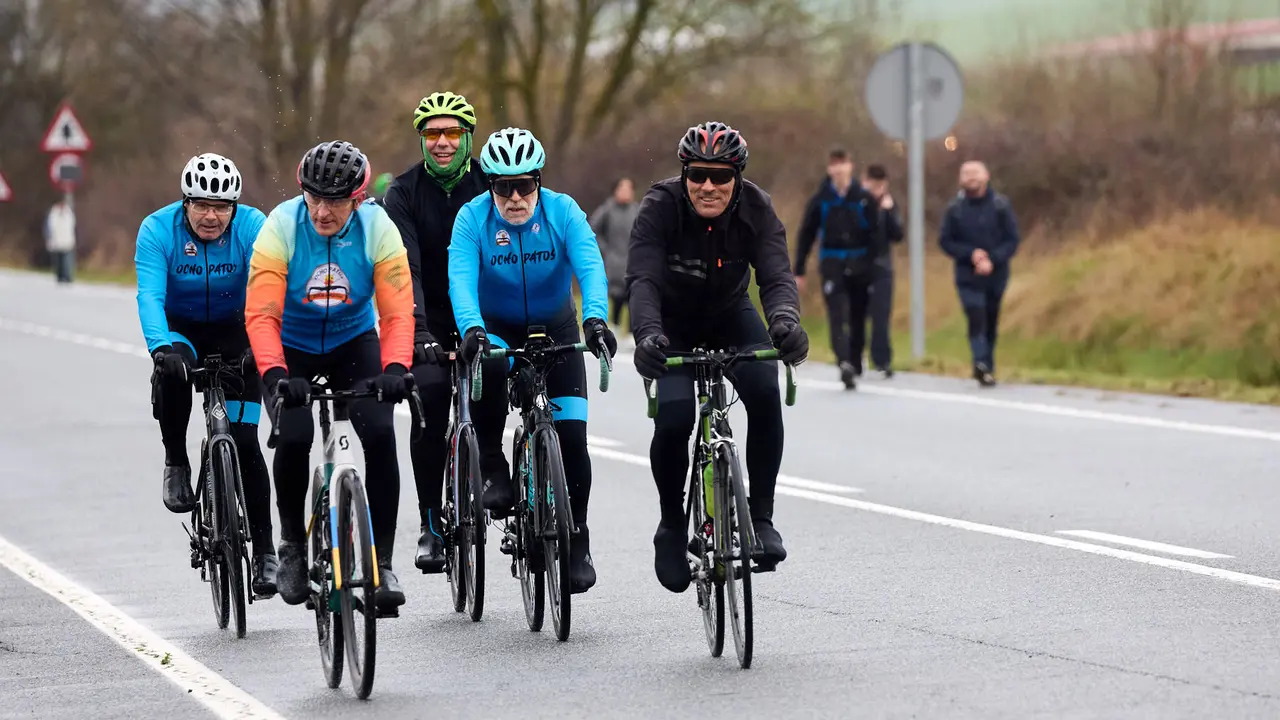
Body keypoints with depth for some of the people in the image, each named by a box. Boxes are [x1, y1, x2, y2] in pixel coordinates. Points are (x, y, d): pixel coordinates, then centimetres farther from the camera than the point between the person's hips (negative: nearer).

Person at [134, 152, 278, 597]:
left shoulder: (252, 227, -22)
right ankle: (176, 464, -13)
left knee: (243, 440, -10)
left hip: (235, 331, 0)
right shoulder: (158, 229, -21)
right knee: (173, 370, -36)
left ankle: (264, 551, -2)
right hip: (181, 329, 0)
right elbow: (149, 295, -32)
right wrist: (161, 348, -50)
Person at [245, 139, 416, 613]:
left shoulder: (377, 229, -20)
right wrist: (275, 374, -46)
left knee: (380, 434, -20)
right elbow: (261, 313, -30)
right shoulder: (281, 227, -24)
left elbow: (398, 310, -25)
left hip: (353, 344, 1)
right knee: (293, 436, -23)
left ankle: (382, 562, -11)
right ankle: (292, 543, 3)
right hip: (291, 348, -1)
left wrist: (394, 368, -43)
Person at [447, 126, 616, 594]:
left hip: (555, 329, 1)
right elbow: (460, 278, -31)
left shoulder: (562, 211, -17)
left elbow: (590, 267, -29)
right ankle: (491, 469, -19)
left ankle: (576, 542, 7)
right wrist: (471, 328, -51)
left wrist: (595, 318, -49)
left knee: (571, 435, -9)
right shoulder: (473, 218, -18)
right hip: (496, 328, -1)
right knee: (488, 365, -38)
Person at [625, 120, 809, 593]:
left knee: (764, 392, -26)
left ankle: (760, 518, -14)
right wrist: (647, 333, -57)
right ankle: (672, 527, 1)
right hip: (673, 322, -2)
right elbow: (642, 279, -37)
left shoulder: (755, 208, -21)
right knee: (674, 415, -23)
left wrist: (784, 321, -53)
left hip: (730, 315, 2)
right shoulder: (661, 207, -26)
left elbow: (776, 276, -31)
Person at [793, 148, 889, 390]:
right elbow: (806, 236, 7)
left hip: (859, 266, 1)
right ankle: (845, 363, -29)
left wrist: (871, 263, -7)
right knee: (838, 317, -16)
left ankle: (855, 363, 23)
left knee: (858, 318, 9)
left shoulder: (865, 199, 2)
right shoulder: (820, 200, 3)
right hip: (832, 266, -1)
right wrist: (799, 271, 5)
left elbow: (875, 234, 2)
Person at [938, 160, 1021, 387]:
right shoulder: (955, 208, -3)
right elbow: (945, 241, 0)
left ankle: (986, 369, 23)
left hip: (996, 275, 1)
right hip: (968, 277, -1)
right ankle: (982, 366, -30)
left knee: (990, 324, 10)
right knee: (976, 319, -19)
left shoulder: (1000, 205, -4)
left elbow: (1013, 239, -3)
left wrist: (993, 260, -18)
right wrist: (970, 254, -15)